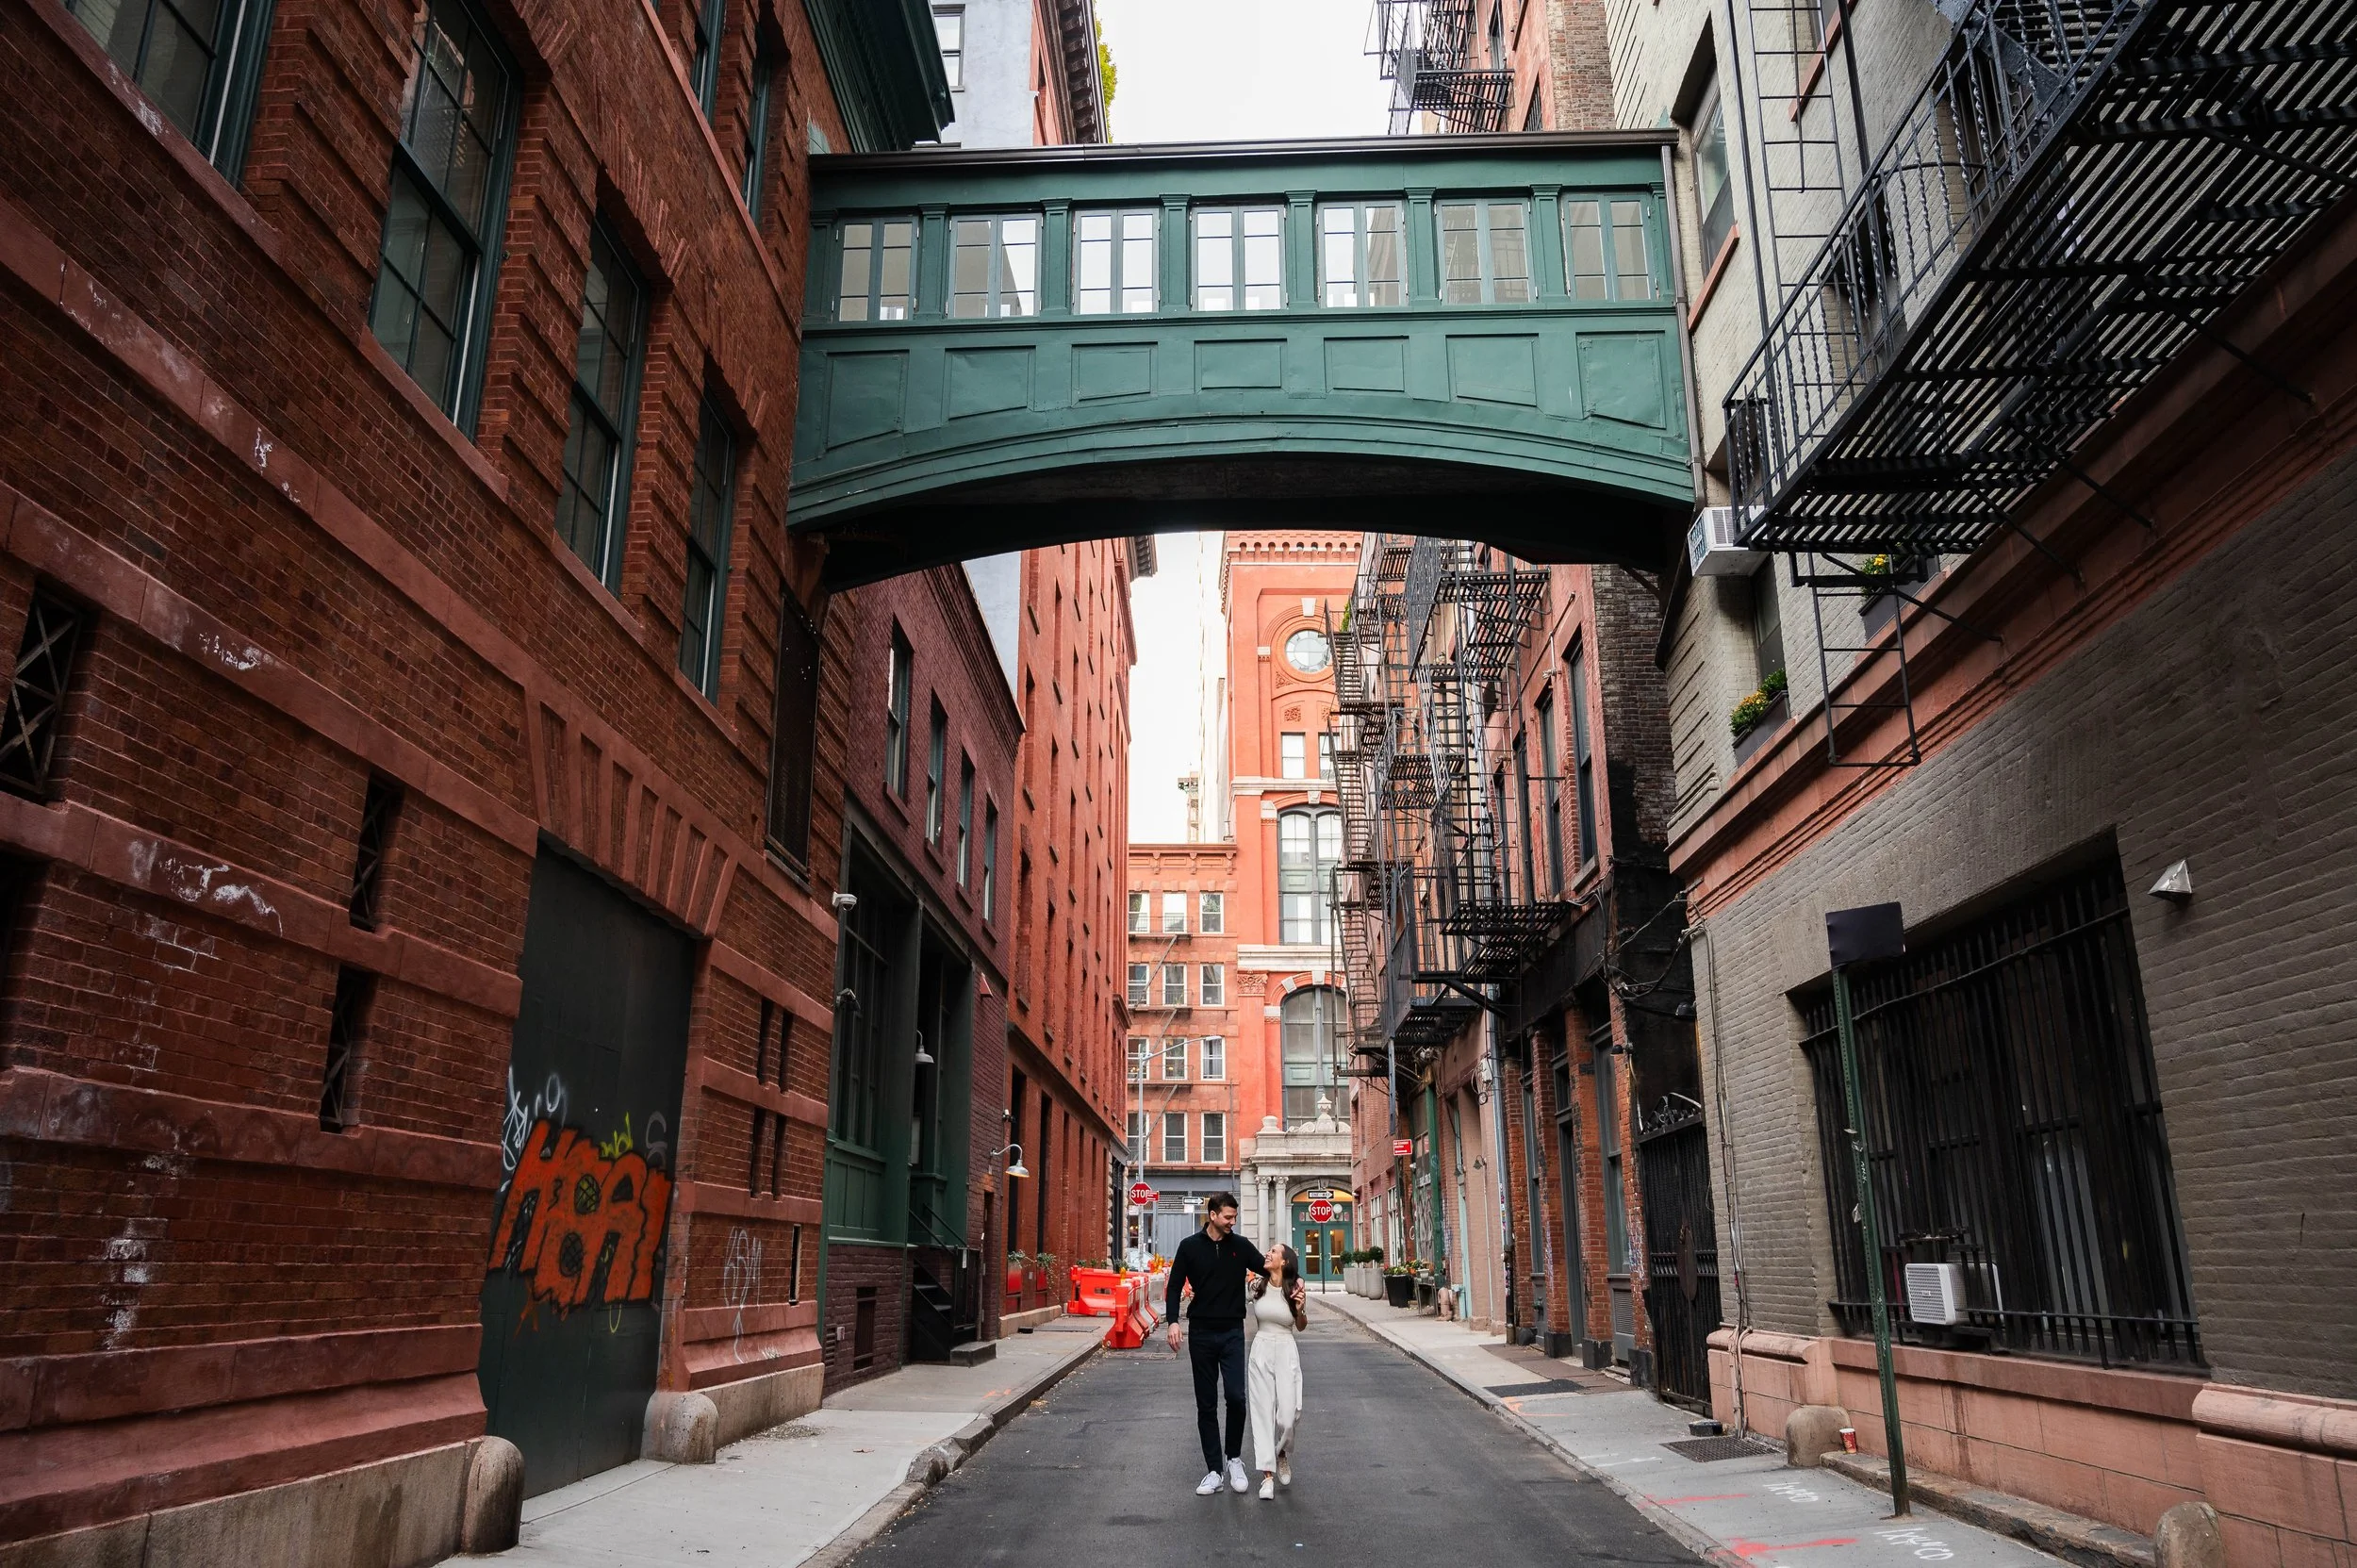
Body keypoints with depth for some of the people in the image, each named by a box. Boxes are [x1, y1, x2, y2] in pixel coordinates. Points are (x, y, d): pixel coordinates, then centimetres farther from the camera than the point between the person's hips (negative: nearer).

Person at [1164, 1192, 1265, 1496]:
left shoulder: (1241, 1246, 3)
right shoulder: (1190, 1247, 0)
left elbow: (1271, 1270, 8)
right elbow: (1175, 1286, 2)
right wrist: (1173, 1321, -11)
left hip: (1232, 1333, 0)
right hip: (1201, 1334, 0)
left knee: (1236, 1396, -12)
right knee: (1206, 1404, 4)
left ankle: (1234, 1458, 11)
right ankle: (1214, 1471, 11)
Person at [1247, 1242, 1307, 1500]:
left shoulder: (1295, 1289, -3)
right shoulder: (1257, 1286, 0)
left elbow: (1301, 1327, 7)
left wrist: (1300, 1310, -10)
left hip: (1286, 1353, -1)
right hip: (1261, 1351, 1)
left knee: (1288, 1414, -5)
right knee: (1263, 1411, -1)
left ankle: (1282, 1454, 27)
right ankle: (1268, 1474, 6)